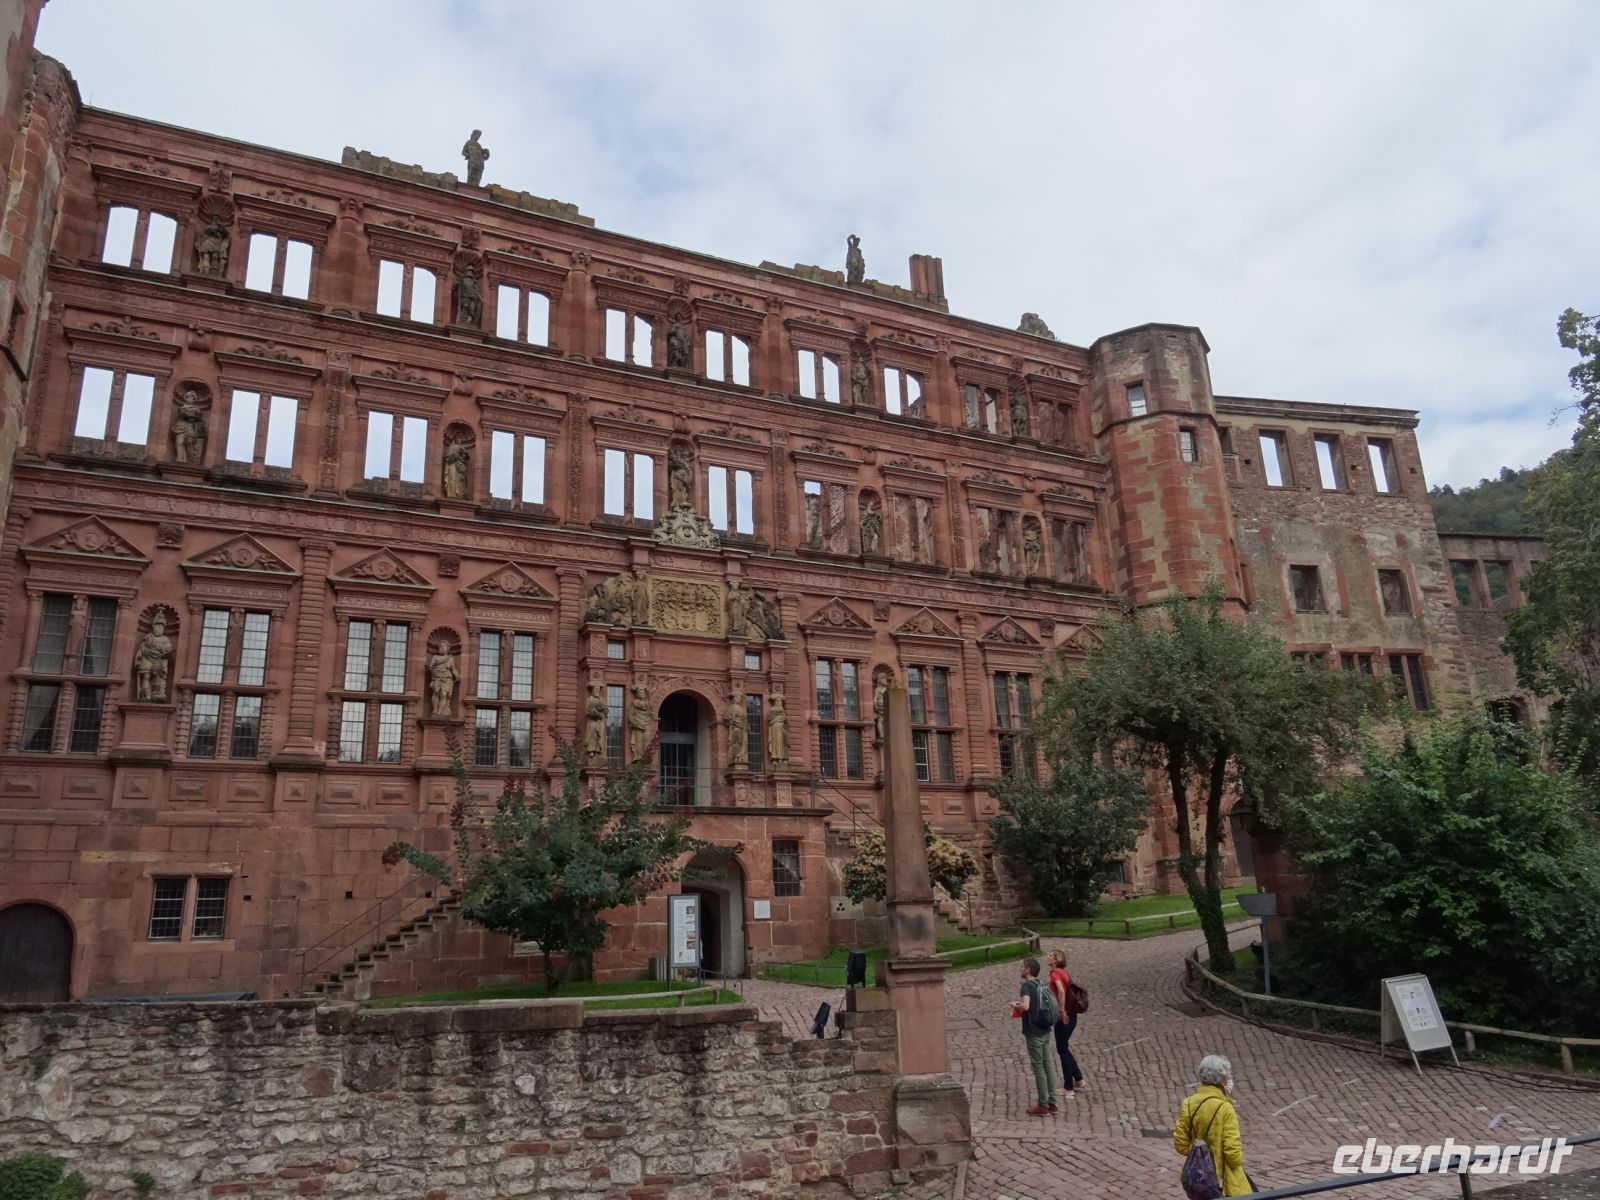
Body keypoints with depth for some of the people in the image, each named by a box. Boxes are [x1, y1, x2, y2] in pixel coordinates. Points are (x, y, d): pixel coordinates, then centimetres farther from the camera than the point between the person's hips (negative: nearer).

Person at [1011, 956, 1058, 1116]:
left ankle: (1043, 1105, 9)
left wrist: (1016, 1005, -12)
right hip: (1045, 1031, 8)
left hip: (1033, 1034, -8)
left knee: (1038, 1068, 1)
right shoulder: (1041, 985, 8)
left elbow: (1025, 1006, -33)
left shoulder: (1027, 985, -18)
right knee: (1048, 1066, 13)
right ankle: (1051, 1102, 19)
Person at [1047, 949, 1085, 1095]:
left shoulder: (1055, 972, -14)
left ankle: (1068, 1087, 13)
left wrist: (1062, 1011, -22)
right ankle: (1078, 1080, 24)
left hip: (1064, 1017, -8)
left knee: (1062, 1050, 4)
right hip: (1072, 1015, 8)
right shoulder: (1064, 972, 11)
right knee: (1064, 1048, 20)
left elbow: (1061, 992, -29)